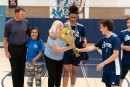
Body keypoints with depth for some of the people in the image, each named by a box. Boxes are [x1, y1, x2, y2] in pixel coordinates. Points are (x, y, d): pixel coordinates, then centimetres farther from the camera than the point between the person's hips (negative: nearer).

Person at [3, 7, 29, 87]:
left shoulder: (26, 22, -2)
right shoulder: (9, 23, -11)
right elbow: (5, 38, -5)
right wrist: (6, 51, -7)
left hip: (23, 48, 3)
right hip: (13, 48, -3)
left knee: (22, 69, 10)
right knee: (15, 70, 6)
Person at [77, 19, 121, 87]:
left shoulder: (115, 38, -15)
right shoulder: (103, 39, 8)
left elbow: (115, 54, -21)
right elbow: (92, 47, 13)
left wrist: (103, 63, -22)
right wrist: (79, 50, 11)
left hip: (114, 69, -8)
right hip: (106, 68, 8)